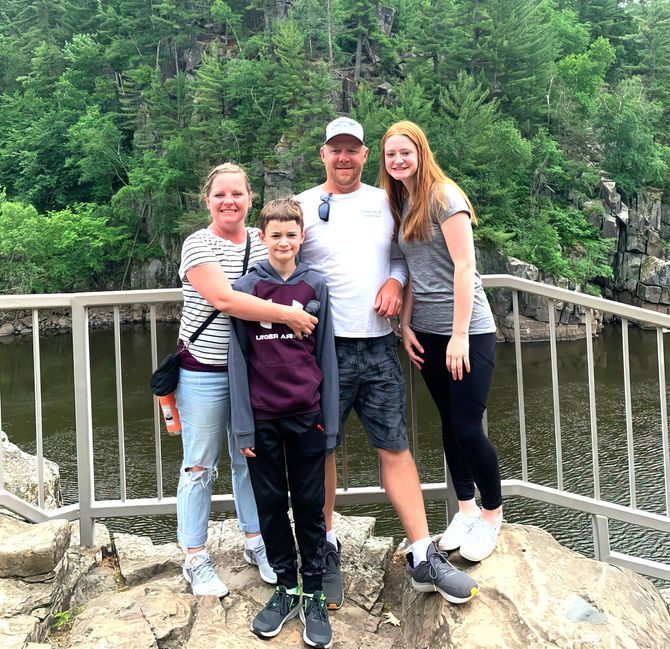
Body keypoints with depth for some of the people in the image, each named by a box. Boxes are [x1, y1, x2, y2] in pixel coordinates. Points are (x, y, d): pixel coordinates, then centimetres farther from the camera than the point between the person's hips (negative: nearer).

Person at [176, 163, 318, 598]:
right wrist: (287, 314, -24)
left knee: (250, 460, 15)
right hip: (204, 371, -4)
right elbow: (224, 299, -23)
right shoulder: (199, 245, -9)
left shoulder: (262, 242, 6)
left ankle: (255, 543, 31)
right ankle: (195, 559, 18)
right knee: (201, 466, 5)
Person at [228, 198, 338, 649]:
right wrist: (243, 425, -6)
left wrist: (330, 421, -1)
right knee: (271, 504, 10)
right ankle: (286, 588, 25)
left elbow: (325, 355, 2)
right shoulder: (246, 288, -1)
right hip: (263, 418, 0)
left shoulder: (316, 286, 1)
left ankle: (314, 594, 20)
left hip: (306, 416, 0)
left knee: (310, 505, 7)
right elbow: (238, 358, -2)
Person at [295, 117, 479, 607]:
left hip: (379, 345, 3)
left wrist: (395, 281, -1)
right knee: (322, 451, 6)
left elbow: (400, 255, 20)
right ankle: (327, 549, 25)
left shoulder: (384, 202, 11)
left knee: (395, 448, 5)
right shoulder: (303, 206, 1)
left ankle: (424, 559, 12)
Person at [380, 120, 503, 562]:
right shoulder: (401, 205, 12)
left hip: (468, 330, -7)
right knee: (450, 423, 12)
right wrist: (406, 325, 7)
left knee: (468, 427, -6)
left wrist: (459, 335, -19)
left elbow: (464, 266, -15)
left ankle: (493, 514, 16)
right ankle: (466, 510, 26)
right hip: (427, 332, 7)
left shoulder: (443, 196, -9)